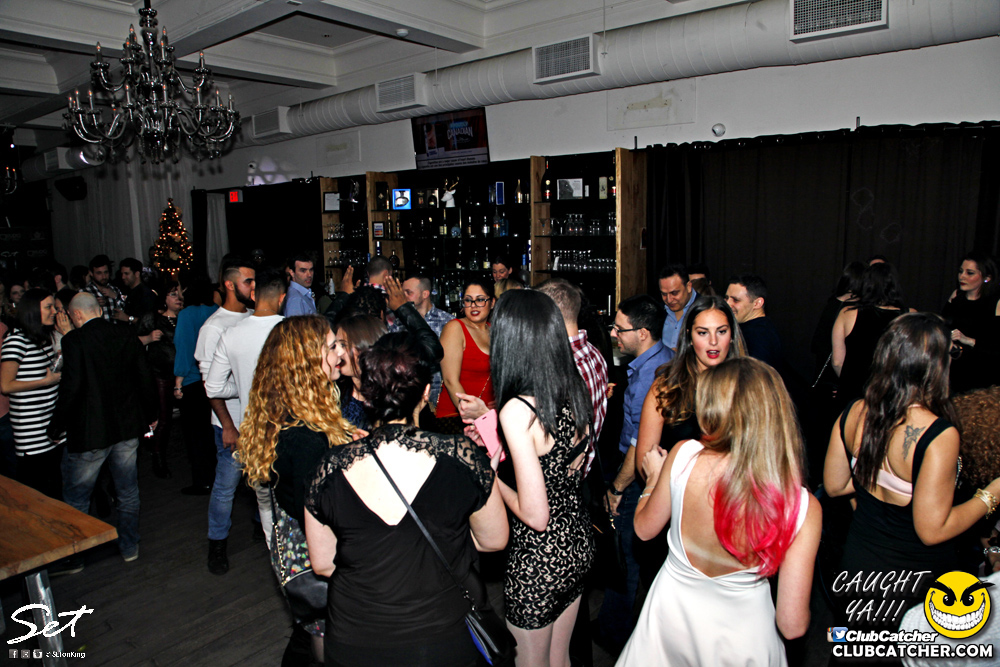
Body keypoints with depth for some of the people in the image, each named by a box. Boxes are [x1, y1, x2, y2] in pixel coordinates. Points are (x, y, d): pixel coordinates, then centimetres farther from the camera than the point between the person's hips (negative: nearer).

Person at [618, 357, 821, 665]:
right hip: (741, 642, 0)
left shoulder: (684, 456, -25)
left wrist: (654, 476, 11)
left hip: (670, 616, 0)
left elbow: (644, 529, -7)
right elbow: (792, 625, -20)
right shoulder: (804, 507, -26)